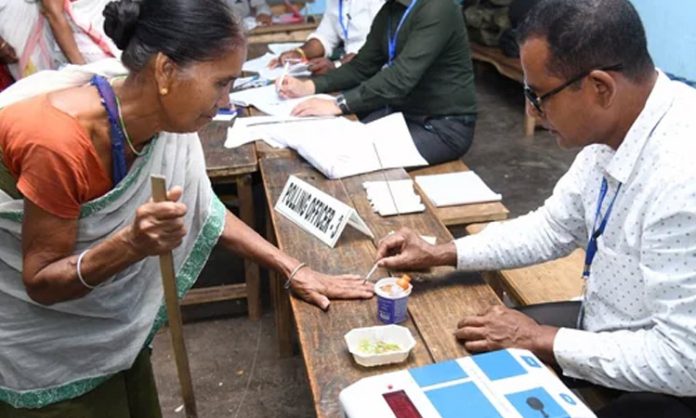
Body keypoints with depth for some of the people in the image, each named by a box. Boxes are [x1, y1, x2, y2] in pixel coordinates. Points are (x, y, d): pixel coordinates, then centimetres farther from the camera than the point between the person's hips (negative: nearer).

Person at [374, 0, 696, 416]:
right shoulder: (614, 131, -9)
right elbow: (553, 227, 6)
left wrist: (541, 340, -20)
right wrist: (439, 254, 0)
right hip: (605, 325, 7)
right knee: (470, 349, 8)